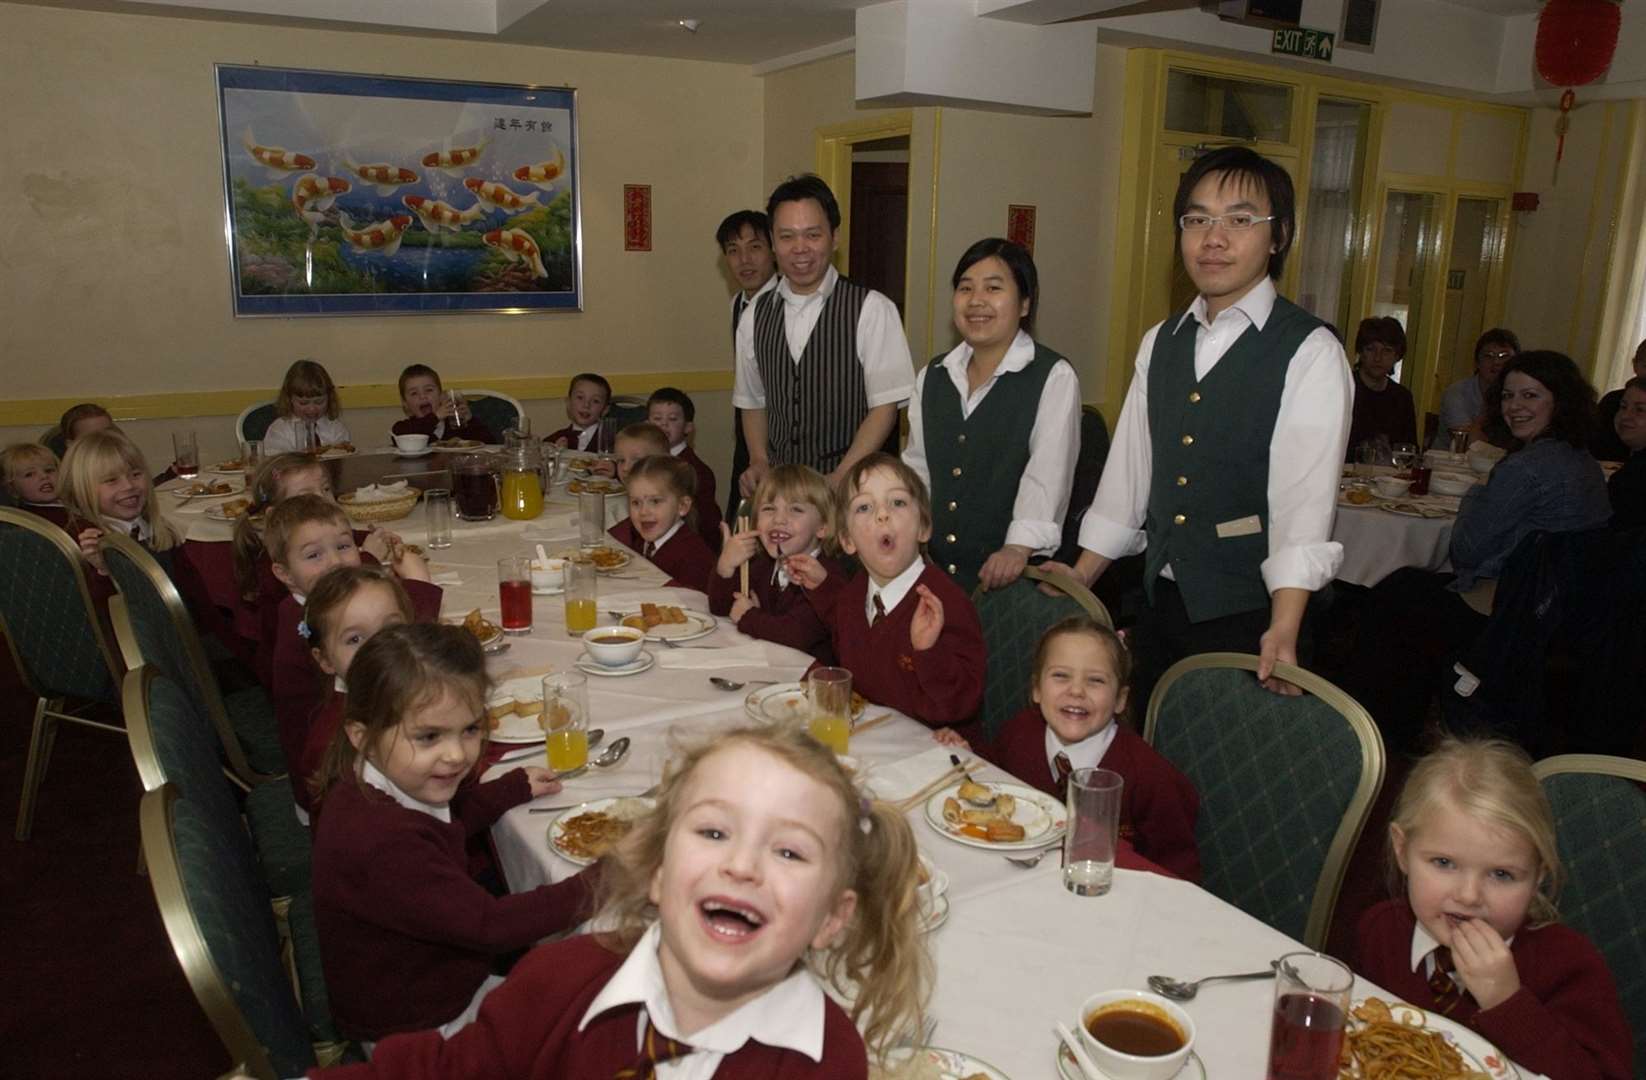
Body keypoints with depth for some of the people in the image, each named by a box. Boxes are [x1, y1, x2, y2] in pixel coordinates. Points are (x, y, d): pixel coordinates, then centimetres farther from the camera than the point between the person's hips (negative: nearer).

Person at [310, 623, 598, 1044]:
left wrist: (517, 785, 17)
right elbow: (488, 924, -32)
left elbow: (443, 819, 15)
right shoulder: (381, 842, -38)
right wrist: (590, 888, -25)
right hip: (417, 1031, -8)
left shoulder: (385, 786, -9)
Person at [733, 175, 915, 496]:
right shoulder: (754, 317, 8)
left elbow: (885, 406, -7)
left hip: (851, 486, -3)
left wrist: (839, 479, -14)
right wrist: (759, 464, 2)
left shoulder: (872, 310, -6)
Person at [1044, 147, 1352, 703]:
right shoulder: (1159, 344, 9)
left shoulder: (1310, 352, -10)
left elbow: (1305, 498, -19)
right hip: (1160, 602, 6)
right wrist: (1080, 577, 7)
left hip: (1249, 618, -5)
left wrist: (1283, 630, -28)